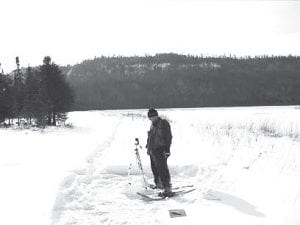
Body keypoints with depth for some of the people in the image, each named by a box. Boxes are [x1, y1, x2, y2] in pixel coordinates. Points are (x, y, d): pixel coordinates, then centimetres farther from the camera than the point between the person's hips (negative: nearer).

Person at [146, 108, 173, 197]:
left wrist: (167, 149, -19)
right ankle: (158, 184, 32)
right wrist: (148, 147, 23)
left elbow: (168, 137, -14)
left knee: (162, 170, -11)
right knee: (154, 168, 16)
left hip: (160, 151, -8)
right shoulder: (152, 125, 15)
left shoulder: (164, 123, -10)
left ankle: (168, 189, -10)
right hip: (152, 151, 8)